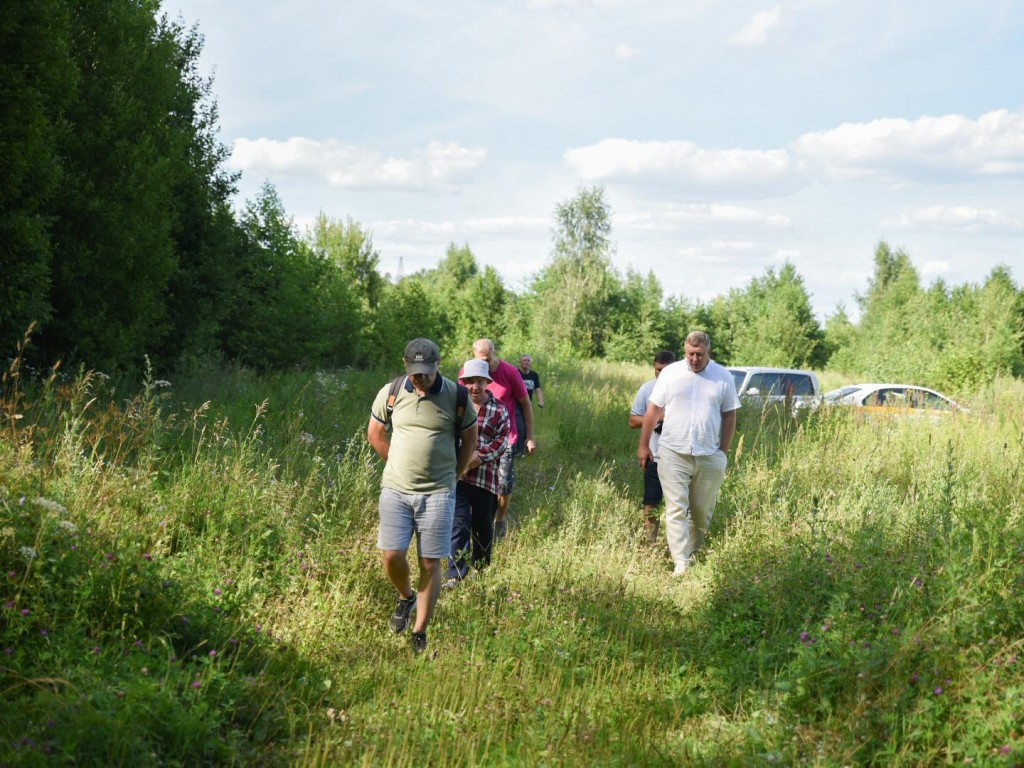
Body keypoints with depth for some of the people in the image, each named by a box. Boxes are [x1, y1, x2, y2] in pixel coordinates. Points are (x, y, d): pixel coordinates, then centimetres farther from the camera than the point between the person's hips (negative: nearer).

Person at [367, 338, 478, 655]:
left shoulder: (456, 396, -5)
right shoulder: (391, 393, -1)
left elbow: (469, 439, 10)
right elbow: (374, 434, 14)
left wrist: (451, 475, 10)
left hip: (437, 493, -1)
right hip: (396, 489, 1)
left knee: (430, 564, 0)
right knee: (392, 556, -4)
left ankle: (420, 635, 11)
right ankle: (406, 598, 30)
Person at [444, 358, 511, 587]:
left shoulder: (498, 410, 6)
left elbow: (502, 440, -2)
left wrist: (480, 455, -17)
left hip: (486, 478, 1)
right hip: (456, 475, -1)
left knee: (483, 527, 13)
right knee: (459, 525, -9)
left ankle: (482, 571, 30)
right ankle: (455, 575, -8)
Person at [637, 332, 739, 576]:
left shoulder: (723, 377, 3)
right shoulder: (670, 373, 0)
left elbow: (729, 416, 7)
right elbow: (653, 411, 4)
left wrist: (724, 452, 4)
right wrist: (644, 446, 4)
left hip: (709, 457, 1)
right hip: (673, 454, -1)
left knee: (702, 511, 10)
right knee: (676, 509, -6)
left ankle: (693, 554, 28)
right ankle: (681, 564, -8)